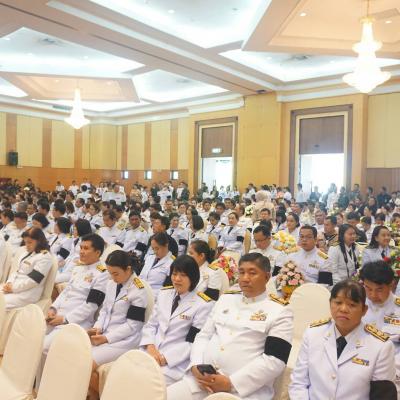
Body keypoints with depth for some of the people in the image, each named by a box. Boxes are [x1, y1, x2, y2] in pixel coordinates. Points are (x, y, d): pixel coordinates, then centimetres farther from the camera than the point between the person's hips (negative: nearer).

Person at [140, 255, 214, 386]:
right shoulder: (164, 294, 12)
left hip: (177, 362, -5)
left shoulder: (204, 304, -7)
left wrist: (165, 358, -15)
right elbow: (150, 325, 12)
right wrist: (150, 347, -6)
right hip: (152, 354, 5)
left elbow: (193, 343, -9)